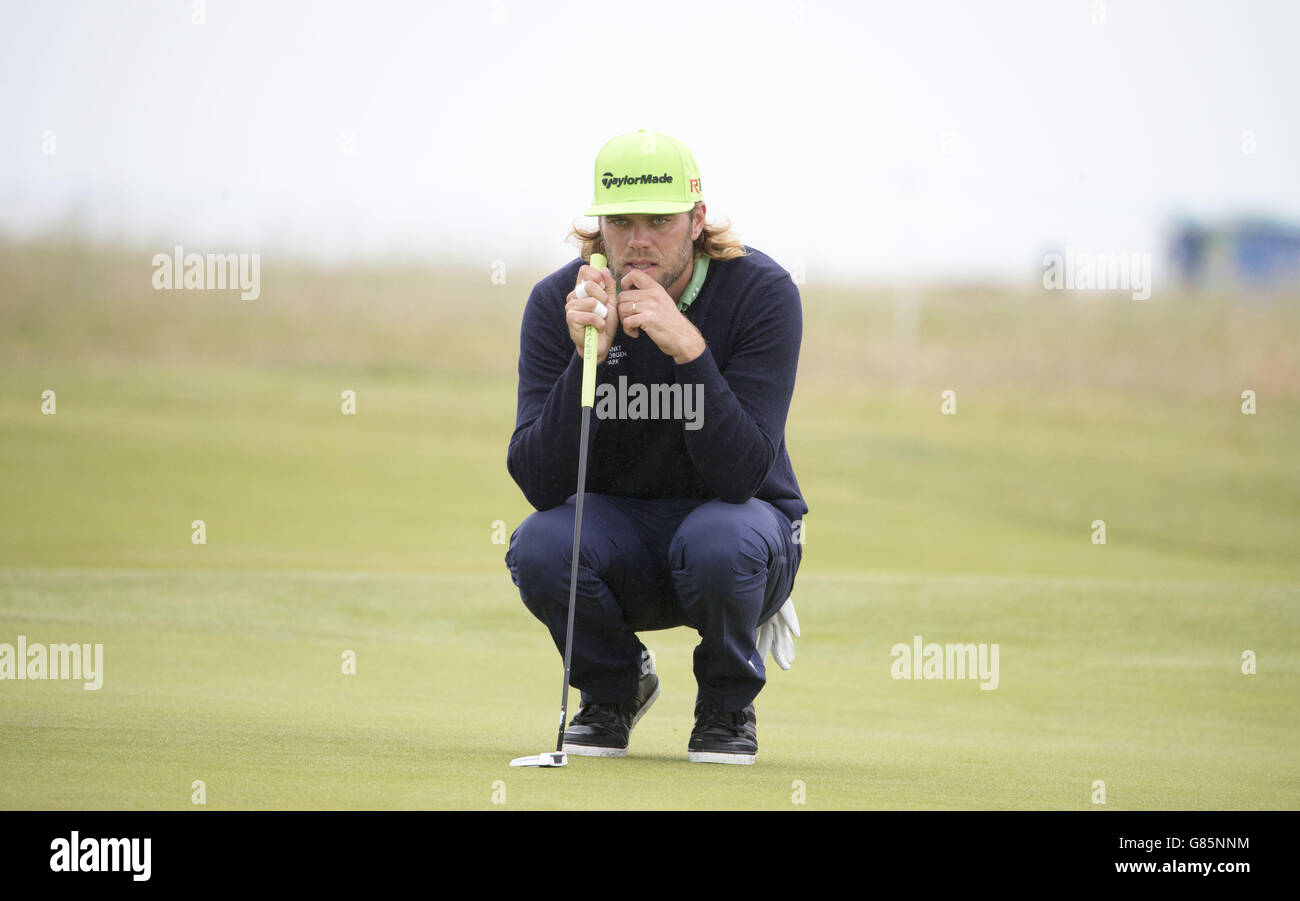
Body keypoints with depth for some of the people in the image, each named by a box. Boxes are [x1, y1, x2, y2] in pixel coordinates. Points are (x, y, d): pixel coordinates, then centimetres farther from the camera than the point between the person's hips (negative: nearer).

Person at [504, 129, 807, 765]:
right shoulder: (558, 302, -12)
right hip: (618, 533, 2)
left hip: (732, 521, -2)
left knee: (720, 541, -37)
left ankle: (728, 705, -4)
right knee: (539, 547, -30)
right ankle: (615, 687, 3)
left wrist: (689, 350, -38)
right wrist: (587, 357, -33)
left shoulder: (762, 294, -18)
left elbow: (740, 474, -27)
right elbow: (538, 484, -20)